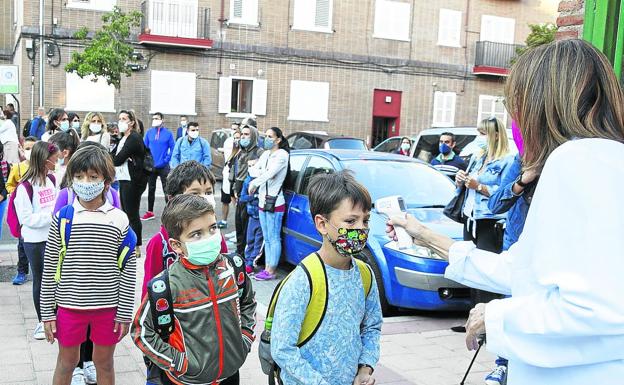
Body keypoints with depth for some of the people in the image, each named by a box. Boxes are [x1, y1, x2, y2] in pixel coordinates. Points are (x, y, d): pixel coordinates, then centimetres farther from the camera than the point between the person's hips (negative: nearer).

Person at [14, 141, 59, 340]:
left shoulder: (51, 180, 3)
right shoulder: (25, 187, -18)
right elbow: (27, 218, -17)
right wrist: (50, 215, -23)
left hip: (54, 237, 5)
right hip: (35, 242, -5)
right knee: (40, 280, 9)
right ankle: (42, 321, 24)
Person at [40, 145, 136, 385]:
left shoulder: (119, 219, -6)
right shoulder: (63, 218, -5)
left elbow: (128, 269, -2)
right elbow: (50, 268, 0)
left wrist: (125, 312, -3)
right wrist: (47, 312, 0)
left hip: (107, 307, 0)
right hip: (69, 305, 0)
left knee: (104, 362, 15)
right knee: (67, 361, 16)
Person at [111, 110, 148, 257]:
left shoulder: (134, 138, -13)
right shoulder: (123, 138, 17)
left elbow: (118, 159, -16)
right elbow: (113, 155, 8)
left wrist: (113, 159, 3)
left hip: (133, 181, -9)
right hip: (124, 179, 9)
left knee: (132, 214, -4)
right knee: (126, 212, 13)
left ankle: (136, 248, 3)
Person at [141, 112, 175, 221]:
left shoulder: (168, 133, -7)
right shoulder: (149, 132, 1)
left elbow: (173, 148, -5)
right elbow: (144, 147, 4)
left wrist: (167, 159, -10)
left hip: (163, 166, -4)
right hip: (151, 166, 4)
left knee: (166, 189, 2)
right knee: (151, 189, 14)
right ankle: (150, 212, 25)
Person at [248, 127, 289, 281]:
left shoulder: (282, 155, -10)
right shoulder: (266, 154, 14)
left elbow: (270, 173, -21)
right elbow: (253, 169, 9)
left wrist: (254, 183, -12)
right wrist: (259, 172, -12)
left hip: (275, 202, -8)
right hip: (263, 201, 8)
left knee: (274, 238, -2)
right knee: (267, 239, 13)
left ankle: (271, 271, 3)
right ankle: (267, 268, 20)